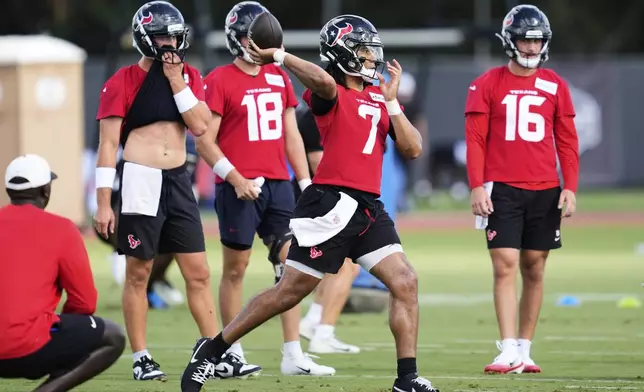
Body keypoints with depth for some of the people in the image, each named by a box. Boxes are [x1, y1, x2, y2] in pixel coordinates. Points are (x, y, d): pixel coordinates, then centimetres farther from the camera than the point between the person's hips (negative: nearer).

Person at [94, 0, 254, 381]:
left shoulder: (190, 77, 9)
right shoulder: (123, 82, -4)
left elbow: (200, 126, -4)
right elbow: (108, 144, -5)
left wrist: (176, 80, -8)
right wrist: (104, 203, -9)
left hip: (178, 181, 4)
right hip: (140, 180, -4)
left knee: (199, 273, 4)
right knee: (139, 273, 1)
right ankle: (141, 358, 8)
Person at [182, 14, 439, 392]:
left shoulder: (381, 98, 15)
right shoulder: (330, 94, -6)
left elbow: (413, 149, 7)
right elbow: (324, 82, -32)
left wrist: (391, 101, 0)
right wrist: (279, 57, -22)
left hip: (368, 207, 7)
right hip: (330, 204, -7)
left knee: (406, 282, -4)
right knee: (290, 291, -1)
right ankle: (212, 349, 12)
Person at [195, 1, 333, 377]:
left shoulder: (279, 78, 12)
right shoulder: (220, 81, -5)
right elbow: (205, 141, -8)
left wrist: (306, 184, 11)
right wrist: (236, 179, -16)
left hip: (278, 186, 5)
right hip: (239, 188, -5)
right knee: (236, 268, 3)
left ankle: (294, 355, 4)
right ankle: (232, 353, 11)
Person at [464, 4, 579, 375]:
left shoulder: (555, 85, 7)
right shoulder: (487, 85, 0)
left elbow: (567, 140, 8)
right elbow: (475, 140, -2)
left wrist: (570, 187, 2)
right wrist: (477, 187, -9)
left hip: (544, 191, 3)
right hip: (502, 190, -3)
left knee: (534, 269, 6)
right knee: (505, 266, -10)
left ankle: (524, 350, 12)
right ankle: (508, 351, -14)